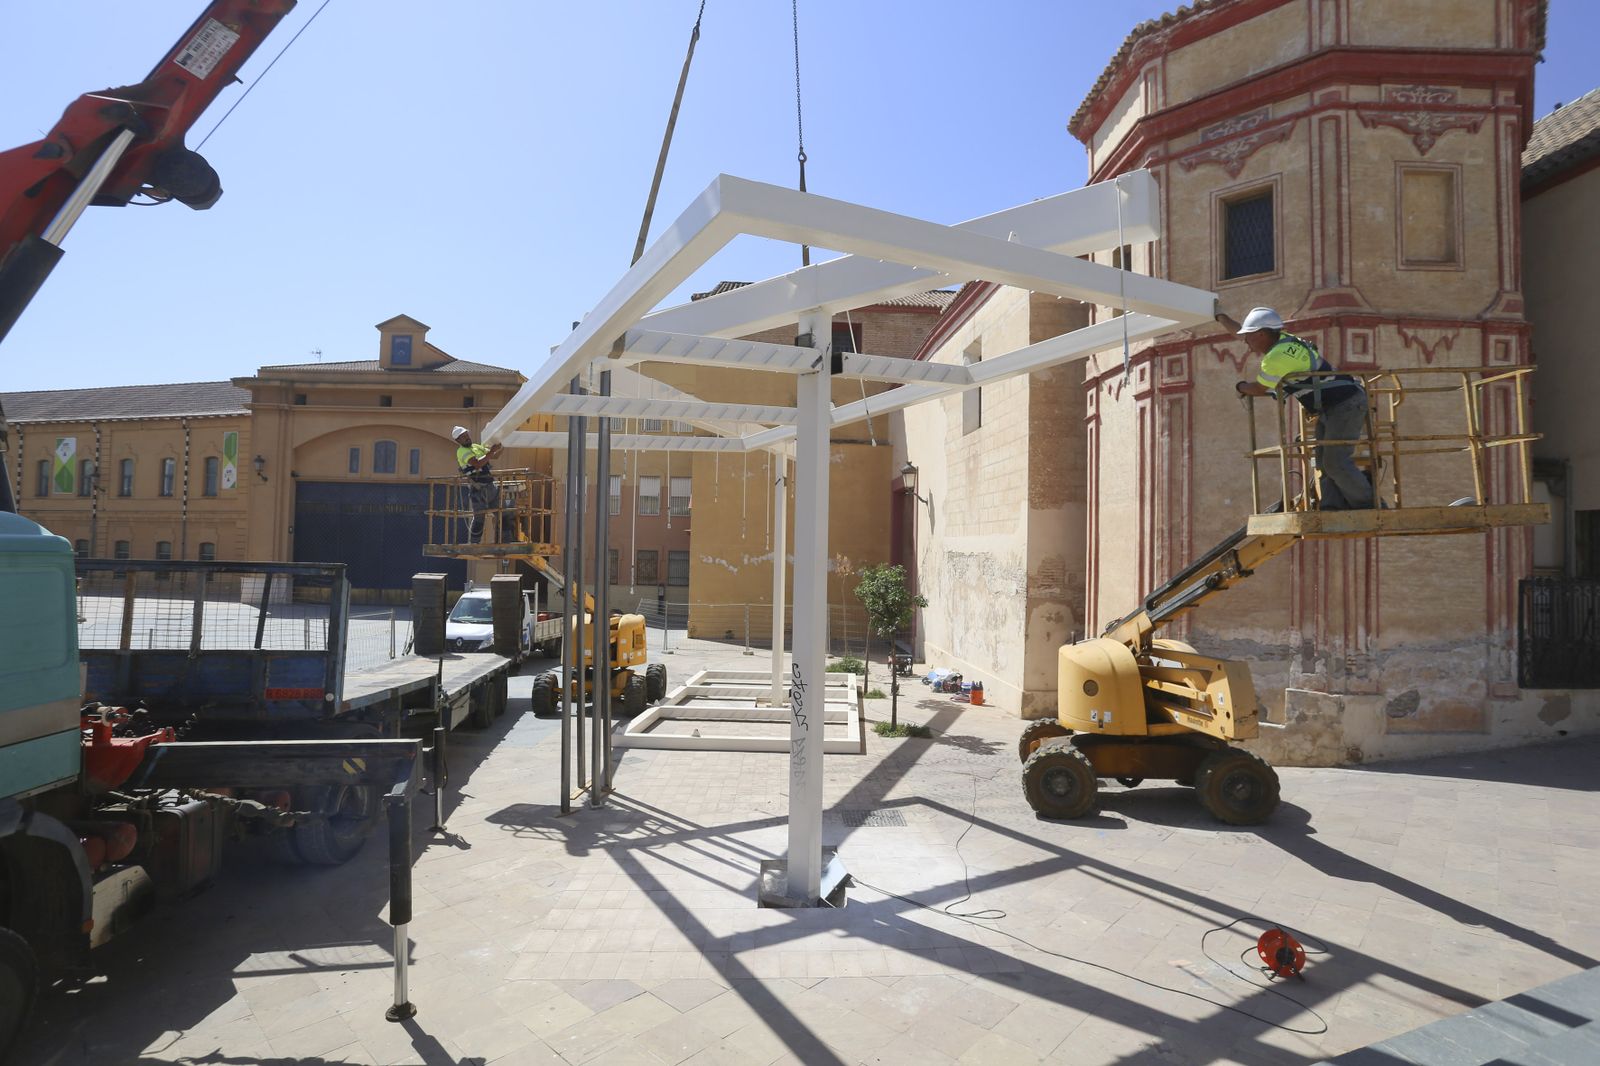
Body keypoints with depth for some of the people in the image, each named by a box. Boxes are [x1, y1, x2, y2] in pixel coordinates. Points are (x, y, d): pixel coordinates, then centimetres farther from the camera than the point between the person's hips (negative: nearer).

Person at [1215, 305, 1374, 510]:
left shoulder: (1278, 356, -22)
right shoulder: (1280, 339, 7)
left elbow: (1259, 389, -8)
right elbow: (1243, 332, 24)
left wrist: (1240, 386, 12)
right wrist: (1220, 315, 31)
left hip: (1347, 404, -10)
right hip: (1329, 408, 10)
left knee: (1336, 462, -16)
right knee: (1324, 462, 4)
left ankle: (1368, 507, -7)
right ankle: (1333, 507, 0)